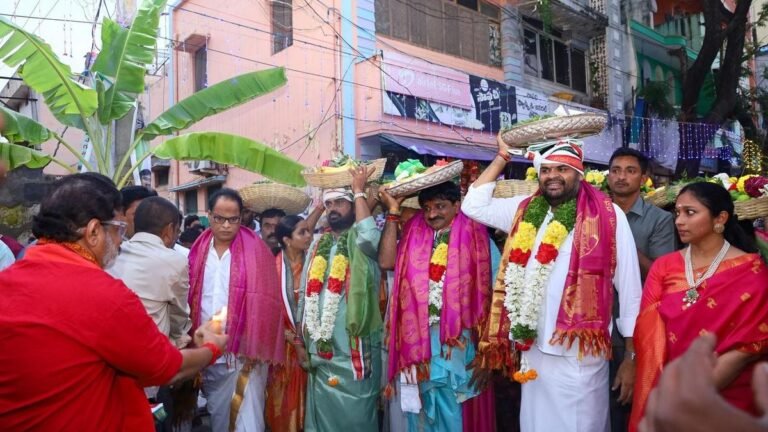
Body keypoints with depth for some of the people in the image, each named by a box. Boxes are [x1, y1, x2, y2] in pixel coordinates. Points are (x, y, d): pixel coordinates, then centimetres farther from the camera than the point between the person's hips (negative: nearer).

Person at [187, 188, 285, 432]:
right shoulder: (198, 252, 6)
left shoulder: (256, 250, -7)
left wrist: (256, 348, -11)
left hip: (244, 351, -4)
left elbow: (264, 302, -9)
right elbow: (190, 300, 8)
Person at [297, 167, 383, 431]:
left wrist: (359, 191, -16)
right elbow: (305, 294, 15)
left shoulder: (361, 243, -3)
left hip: (353, 353, -5)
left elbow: (370, 235, -29)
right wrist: (301, 337, 11)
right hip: (319, 353, 5)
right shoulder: (317, 245, 12)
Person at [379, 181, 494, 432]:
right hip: (419, 335, 3)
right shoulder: (414, 235, 8)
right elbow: (386, 261, -7)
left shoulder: (473, 235, 0)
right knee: (423, 404, 13)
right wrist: (393, 212, -3)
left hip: (457, 337, -3)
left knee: (452, 407, 6)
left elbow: (488, 284, -1)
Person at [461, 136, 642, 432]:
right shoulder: (525, 210, 8)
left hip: (581, 354, -4)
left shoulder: (609, 215, -6)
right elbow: (474, 205, 8)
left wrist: (632, 356, -4)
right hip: (533, 349, 5)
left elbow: (629, 289, -4)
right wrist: (502, 157, 9)